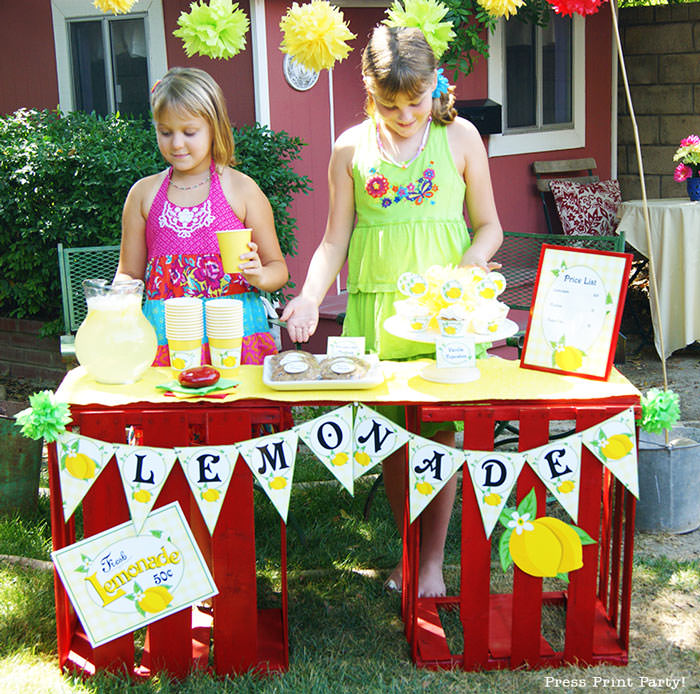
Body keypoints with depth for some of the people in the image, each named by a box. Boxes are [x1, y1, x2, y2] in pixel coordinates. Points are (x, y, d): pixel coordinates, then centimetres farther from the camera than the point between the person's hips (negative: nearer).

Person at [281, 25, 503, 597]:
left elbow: (489, 226, 8)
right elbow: (335, 241, 8)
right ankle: (408, 550, 25)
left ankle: (433, 560, 16)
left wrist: (468, 271, -12)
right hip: (375, 306, 1)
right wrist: (310, 297, -9)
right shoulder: (351, 149, 6)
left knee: (440, 432, 0)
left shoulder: (460, 137, 4)